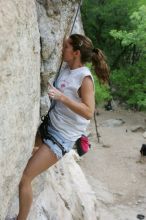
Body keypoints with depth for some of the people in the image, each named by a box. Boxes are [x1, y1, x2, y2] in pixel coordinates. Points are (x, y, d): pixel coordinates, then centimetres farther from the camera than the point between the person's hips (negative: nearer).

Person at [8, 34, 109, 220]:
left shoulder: (84, 78, -18)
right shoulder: (66, 68, 4)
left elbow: (89, 112, -24)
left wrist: (61, 97, -29)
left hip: (63, 136, -8)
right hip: (49, 125, 8)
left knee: (24, 178, -8)